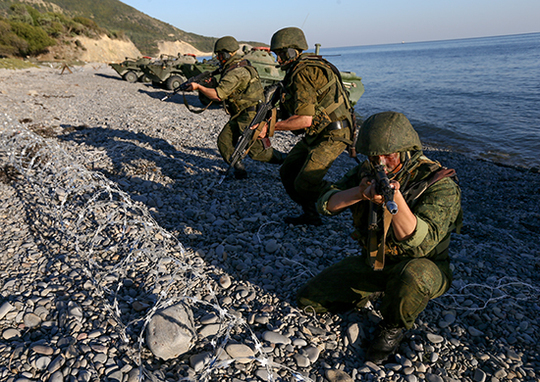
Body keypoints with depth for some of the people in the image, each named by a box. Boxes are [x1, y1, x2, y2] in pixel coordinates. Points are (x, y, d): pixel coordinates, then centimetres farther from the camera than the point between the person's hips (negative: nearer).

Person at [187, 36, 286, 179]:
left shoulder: (236, 72, -21)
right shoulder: (235, 67, 11)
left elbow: (218, 95, -26)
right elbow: (224, 88, 22)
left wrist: (198, 87, -14)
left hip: (251, 115, -10)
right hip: (239, 116, 10)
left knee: (257, 151, -6)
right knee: (224, 141, 4)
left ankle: (287, 160, 10)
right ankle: (239, 170, 13)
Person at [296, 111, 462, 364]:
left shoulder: (438, 183, -21)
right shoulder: (368, 172, -6)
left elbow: (420, 242, -32)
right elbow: (325, 203, -11)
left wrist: (394, 198, -47)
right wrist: (359, 193, -29)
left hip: (421, 267, -4)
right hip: (372, 262, 4)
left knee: (411, 276, -42)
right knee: (307, 300, -2)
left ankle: (393, 327, -7)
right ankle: (374, 291, 20)